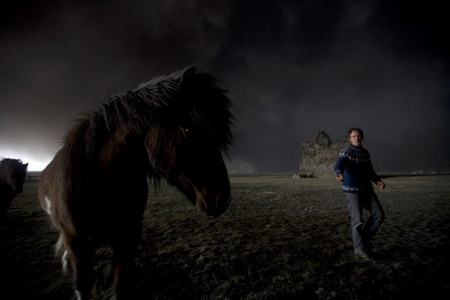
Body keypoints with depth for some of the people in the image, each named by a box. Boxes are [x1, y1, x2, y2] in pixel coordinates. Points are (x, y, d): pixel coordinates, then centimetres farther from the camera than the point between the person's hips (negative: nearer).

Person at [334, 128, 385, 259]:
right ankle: (359, 248, 10)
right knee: (357, 219, -7)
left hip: (367, 188, 7)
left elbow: (369, 170, 23)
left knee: (379, 214, 1)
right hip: (352, 189, -6)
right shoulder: (346, 152, -9)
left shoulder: (366, 153, 13)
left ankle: (365, 238, 22)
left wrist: (377, 181, 5)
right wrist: (339, 174, -50)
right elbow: (339, 165, -27)